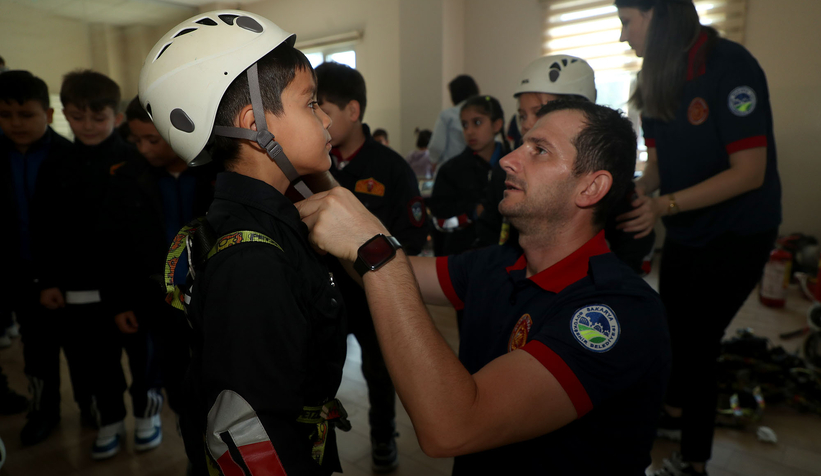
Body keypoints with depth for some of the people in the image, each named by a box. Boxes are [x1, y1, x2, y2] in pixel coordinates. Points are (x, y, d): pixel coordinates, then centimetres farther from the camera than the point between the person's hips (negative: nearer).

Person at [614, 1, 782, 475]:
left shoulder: (730, 64, -22)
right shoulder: (657, 80, 0)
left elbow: (749, 171, -24)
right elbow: (657, 160, 3)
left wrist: (664, 205, -33)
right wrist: (639, 191, -17)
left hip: (736, 233, -7)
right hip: (685, 230, 7)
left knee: (697, 338, -1)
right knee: (672, 324, 19)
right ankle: (674, 409, 46)